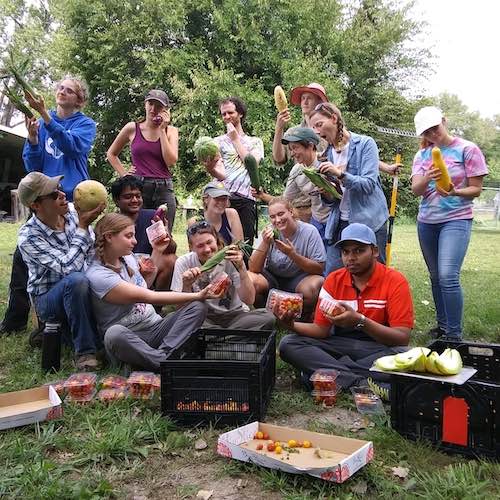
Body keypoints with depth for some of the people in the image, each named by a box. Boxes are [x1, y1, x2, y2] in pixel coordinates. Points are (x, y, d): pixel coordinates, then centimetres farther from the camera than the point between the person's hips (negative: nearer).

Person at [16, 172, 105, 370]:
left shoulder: (72, 211, -6)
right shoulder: (29, 237, -21)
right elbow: (69, 268, -30)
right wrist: (83, 226, -29)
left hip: (81, 292, 6)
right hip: (48, 298, -5)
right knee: (76, 280, -36)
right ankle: (84, 351, -25)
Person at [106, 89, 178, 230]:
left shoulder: (171, 131, 9)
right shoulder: (132, 128, 8)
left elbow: (171, 161, -6)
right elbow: (111, 154, 19)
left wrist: (162, 130, -4)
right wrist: (123, 174, 4)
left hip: (164, 190, 1)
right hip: (138, 188, -1)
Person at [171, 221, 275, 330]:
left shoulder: (231, 259, -9)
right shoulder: (184, 263, -7)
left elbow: (249, 301, -13)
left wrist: (241, 268, -23)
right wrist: (186, 286, -26)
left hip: (234, 316, 1)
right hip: (203, 318, 0)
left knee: (267, 317, -27)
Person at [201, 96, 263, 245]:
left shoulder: (255, 142, 18)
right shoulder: (218, 141, 15)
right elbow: (221, 174, 1)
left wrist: (235, 139, 4)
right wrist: (210, 168, -22)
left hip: (245, 200, 0)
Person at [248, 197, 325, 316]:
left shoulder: (310, 231, -13)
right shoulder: (269, 233, -8)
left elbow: (319, 269, -16)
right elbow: (253, 269, -13)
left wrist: (292, 254, -28)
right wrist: (265, 244, -27)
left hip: (299, 278, -1)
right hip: (272, 278, 2)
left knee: (315, 285, -34)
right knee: (249, 279, -28)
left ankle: (302, 318, -3)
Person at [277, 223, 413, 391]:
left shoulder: (395, 281, -10)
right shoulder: (333, 280, 1)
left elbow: (402, 338, -17)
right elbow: (321, 329, -1)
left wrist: (360, 321, -30)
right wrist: (292, 325, -21)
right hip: (340, 344, 3)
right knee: (289, 343, -18)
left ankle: (326, 370, -22)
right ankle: (358, 382, -28)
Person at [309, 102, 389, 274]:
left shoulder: (365, 143, -3)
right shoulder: (328, 152, 13)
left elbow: (369, 184, -14)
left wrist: (340, 174, -26)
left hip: (369, 221, -5)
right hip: (340, 223, 5)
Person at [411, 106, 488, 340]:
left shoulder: (467, 149, -3)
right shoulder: (422, 155, 8)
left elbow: (476, 189, -4)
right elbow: (415, 190, -2)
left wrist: (454, 192, -24)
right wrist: (427, 179, -24)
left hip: (456, 219, -5)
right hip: (426, 222, 5)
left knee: (448, 276, -18)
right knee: (436, 277, 10)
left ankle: (454, 336, -9)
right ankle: (442, 326, 24)